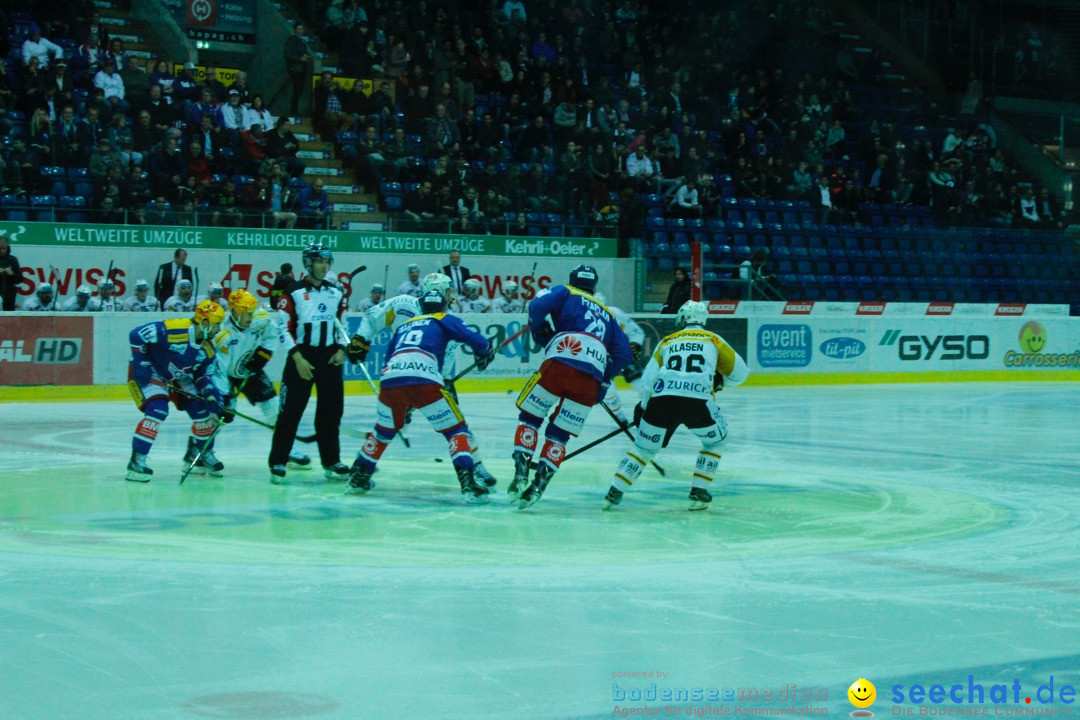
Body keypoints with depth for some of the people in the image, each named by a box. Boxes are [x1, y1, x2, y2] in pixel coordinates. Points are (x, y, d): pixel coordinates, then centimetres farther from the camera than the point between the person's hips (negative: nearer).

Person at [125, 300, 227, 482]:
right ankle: (136, 461, -23)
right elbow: (137, 335, -26)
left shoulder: (207, 349, -6)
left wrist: (212, 395, -15)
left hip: (179, 378, 8)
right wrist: (141, 365, -22)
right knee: (158, 410, -28)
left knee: (204, 409, 2)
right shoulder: (173, 330, -30)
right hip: (151, 372, -8)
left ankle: (202, 455, 23)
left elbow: (204, 375, 3)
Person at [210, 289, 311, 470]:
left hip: (251, 372, 4)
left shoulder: (261, 318, -20)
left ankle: (288, 450, 13)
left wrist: (262, 353, -12)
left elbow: (273, 334, 3)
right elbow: (217, 368, -32)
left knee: (274, 408, 0)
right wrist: (225, 398, -35)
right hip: (227, 374, -4)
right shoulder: (223, 334, -33)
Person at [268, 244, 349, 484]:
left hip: (329, 357, 5)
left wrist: (341, 349, 4)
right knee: (291, 410, -6)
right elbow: (284, 328, -8)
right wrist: (298, 358, -14)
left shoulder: (336, 292, 9)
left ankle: (331, 462, 18)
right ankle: (278, 463, 0)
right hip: (301, 357, -5)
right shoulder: (293, 292, -7)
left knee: (332, 410, 8)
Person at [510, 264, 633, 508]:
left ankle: (520, 475, -3)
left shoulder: (566, 293, 20)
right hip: (591, 379, 4)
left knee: (529, 417, 12)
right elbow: (623, 353, 25)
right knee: (559, 434, 14)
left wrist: (540, 332, 16)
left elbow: (538, 305, 0)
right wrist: (604, 378, 30)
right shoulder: (606, 314, 34)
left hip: (560, 363, -4)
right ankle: (538, 486, 0)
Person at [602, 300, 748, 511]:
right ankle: (699, 493, 16)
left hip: (663, 398, 2)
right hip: (698, 401, -2)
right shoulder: (713, 340, 20)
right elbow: (739, 372, 21)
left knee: (644, 446, 18)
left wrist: (643, 407, 32)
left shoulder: (668, 341, 24)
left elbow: (648, 378, 19)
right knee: (714, 441, 25)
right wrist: (719, 381, 40)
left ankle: (614, 492, 11)